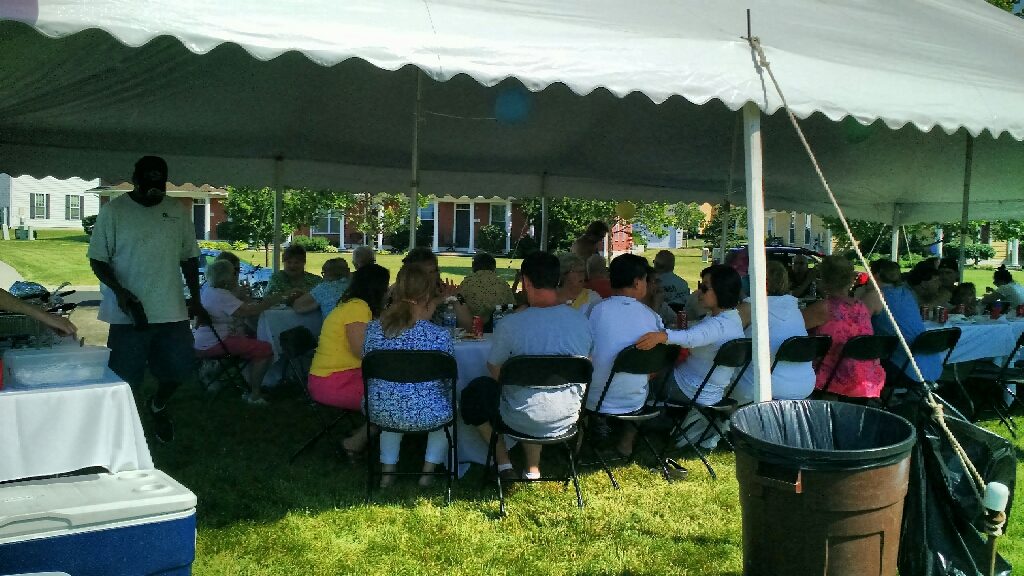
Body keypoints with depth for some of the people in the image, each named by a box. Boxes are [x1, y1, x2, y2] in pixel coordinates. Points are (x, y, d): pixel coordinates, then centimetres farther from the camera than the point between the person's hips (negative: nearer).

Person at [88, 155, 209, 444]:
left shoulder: (178, 211, 6)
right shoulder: (113, 211, -4)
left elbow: (189, 257, 13)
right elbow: (97, 260, -3)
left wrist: (195, 298, 7)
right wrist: (119, 291, -18)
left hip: (172, 311, 3)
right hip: (129, 313, -3)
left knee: (178, 370, 9)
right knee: (126, 379, 2)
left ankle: (158, 406, 39)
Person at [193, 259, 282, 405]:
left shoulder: (207, 290, 14)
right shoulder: (220, 295, -19)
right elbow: (247, 312, -24)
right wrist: (271, 301, -15)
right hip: (213, 344, -11)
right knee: (265, 349, -15)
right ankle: (254, 395, -7)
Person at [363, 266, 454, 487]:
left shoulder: (373, 328, -3)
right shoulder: (440, 336, -14)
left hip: (379, 412, 3)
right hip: (425, 415, -3)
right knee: (449, 401, 32)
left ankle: (388, 469, 35)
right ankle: (429, 470, 30)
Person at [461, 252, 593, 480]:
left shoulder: (510, 324, -19)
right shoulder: (582, 321, -7)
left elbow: (494, 370, -4)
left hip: (524, 420, -4)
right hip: (568, 417, 4)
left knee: (474, 392, 24)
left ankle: (503, 464, 23)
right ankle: (533, 468, 35)